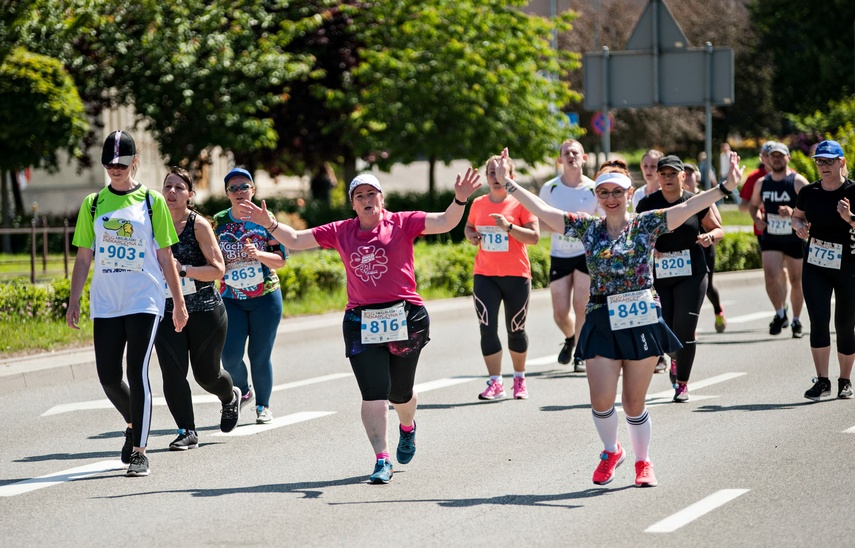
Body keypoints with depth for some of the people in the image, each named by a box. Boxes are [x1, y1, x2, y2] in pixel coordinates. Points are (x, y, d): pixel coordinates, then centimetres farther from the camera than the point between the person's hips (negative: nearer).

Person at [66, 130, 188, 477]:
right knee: (108, 377, 2)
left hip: (144, 301, -3)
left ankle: (139, 452, -7)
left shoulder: (152, 201, 3)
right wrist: (74, 302, 5)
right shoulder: (93, 204, 9)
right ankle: (135, 425, 30)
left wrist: (179, 303, 5)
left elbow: (165, 257, 5)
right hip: (105, 303, 3)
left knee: (137, 373, -12)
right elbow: (83, 257, 11)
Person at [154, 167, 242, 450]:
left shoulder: (198, 225, -9)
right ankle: (187, 432, -1)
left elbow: (218, 269, -12)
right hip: (167, 311, 3)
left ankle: (230, 398, 44)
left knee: (206, 373, 9)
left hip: (205, 310, -3)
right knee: (172, 373, -12)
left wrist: (182, 270, -22)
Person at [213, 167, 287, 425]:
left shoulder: (265, 219, -2)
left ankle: (263, 406, 19)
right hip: (231, 299, 2)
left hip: (265, 297, -1)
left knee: (260, 356, 0)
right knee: (230, 356, -8)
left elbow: (280, 260, -5)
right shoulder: (219, 222, 3)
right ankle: (243, 391, 22)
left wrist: (258, 254, -22)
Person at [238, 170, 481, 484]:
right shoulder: (340, 232, 8)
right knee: (374, 394, -10)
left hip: (405, 318, -1)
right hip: (361, 323, 1)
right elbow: (295, 240, 12)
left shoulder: (402, 223, 0)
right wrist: (269, 224, -2)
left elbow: (444, 223, -12)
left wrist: (459, 201, -29)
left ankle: (407, 428, 47)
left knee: (399, 392, 13)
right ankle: (382, 461, -8)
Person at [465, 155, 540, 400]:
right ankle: (495, 383, -9)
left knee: (516, 330, 9)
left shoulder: (520, 203, -3)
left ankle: (519, 379, 28)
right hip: (484, 275, 2)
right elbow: (469, 226, 25)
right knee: (487, 328, -10)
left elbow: (534, 236, -9)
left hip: (516, 275, -2)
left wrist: (509, 226, -21)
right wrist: (470, 235, 2)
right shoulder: (478, 204, 8)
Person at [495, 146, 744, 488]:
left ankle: (643, 461, 28)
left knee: (634, 402, 5)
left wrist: (726, 187, -21)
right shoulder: (587, 228, 5)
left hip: (642, 321, -2)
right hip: (602, 322, 2)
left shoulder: (646, 225, -1)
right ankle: (611, 451, 23)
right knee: (601, 400, -7)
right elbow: (542, 211, 5)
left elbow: (688, 207, -11)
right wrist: (508, 184, 2)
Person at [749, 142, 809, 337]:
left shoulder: (798, 182, -8)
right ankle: (780, 314, 5)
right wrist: (757, 219, -1)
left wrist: (793, 212, -31)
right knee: (770, 276, -16)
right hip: (770, 238, 2)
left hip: (795, 238, -2)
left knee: (796, 280, 8)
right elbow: (754, 205, 20)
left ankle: (796, 321, 24)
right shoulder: (761, 183, 5)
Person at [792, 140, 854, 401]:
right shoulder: (809, 192, 3)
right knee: (818, 321, -11)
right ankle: (822, 381, -10)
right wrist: (799, 226, -1)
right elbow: (797, 216, 20)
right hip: (815, 266, 3)